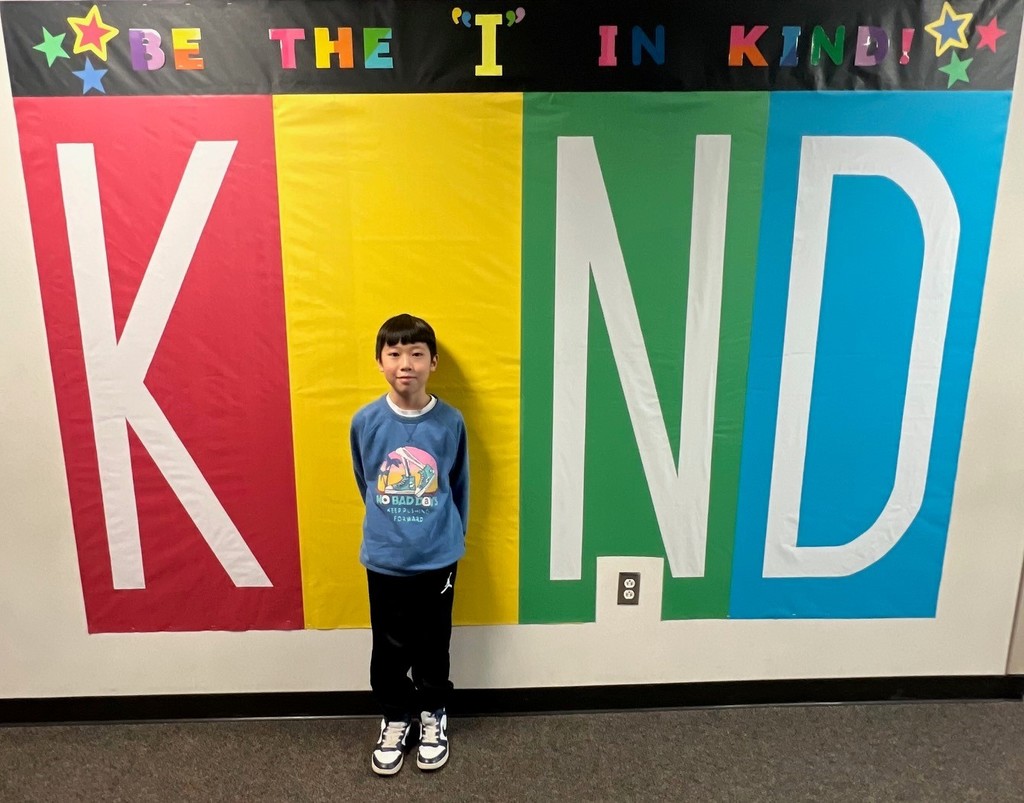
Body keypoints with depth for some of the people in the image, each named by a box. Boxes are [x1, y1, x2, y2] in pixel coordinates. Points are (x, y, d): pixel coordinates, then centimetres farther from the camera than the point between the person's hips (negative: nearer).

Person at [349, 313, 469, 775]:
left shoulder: (450, 422, -11)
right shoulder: (365, 422, -10)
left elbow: (459, 488, 4)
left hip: (438, 558, 0)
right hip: (384, 559, 1)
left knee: (433, 644, 15)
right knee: (389, 648, 14)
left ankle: (433, 716, 38)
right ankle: (395, 719, 36)